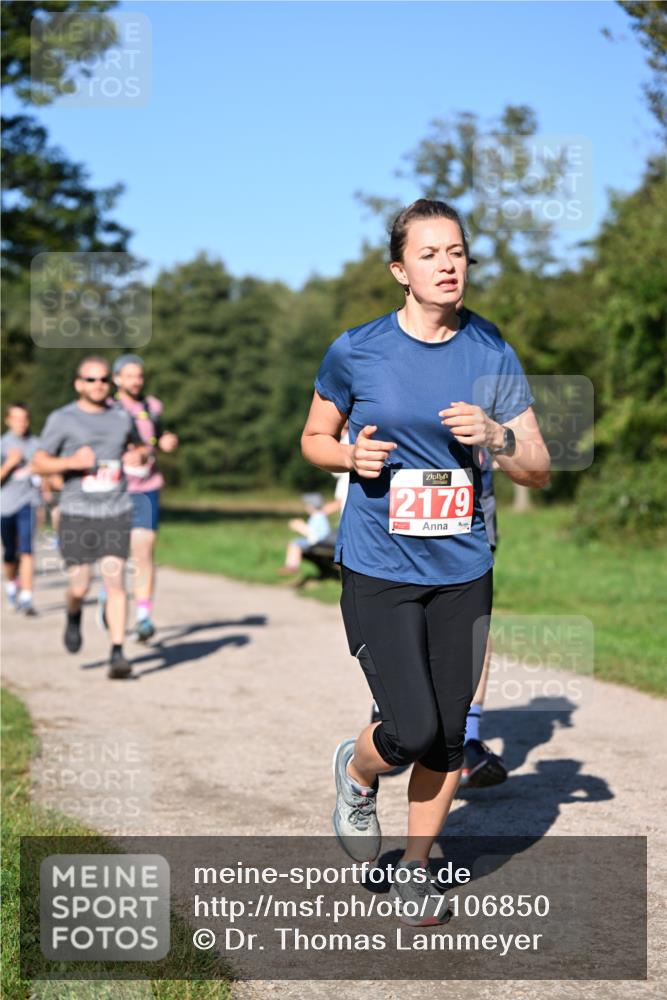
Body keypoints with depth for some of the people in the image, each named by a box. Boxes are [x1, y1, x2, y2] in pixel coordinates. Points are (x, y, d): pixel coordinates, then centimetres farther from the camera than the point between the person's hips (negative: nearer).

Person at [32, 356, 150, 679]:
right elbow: (40, 463, -2)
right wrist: (72, 461, -19)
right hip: (77, 514, -1)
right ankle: (74, 617, 36)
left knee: (115, 580, -11)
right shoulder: (62, 419, -2)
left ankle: (117, 655, -9)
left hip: (116, 512, 2)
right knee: (80, 587, 0)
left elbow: (140, 446, 24)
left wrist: (139, 455, 0)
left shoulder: (122, 416, 8)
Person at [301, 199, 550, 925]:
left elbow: (537, 471, 3)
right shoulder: (355, 351, -4)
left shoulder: (492, 354, 0)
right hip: (379, 571, -3)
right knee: (413, 730, -12)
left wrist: (495, 436, -18)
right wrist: (351, 455, -12)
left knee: (448, 737, 7)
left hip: (462, 572, 3)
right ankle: (356, 772, 23)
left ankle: (415, 867, 29)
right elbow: (313, 439, 10)